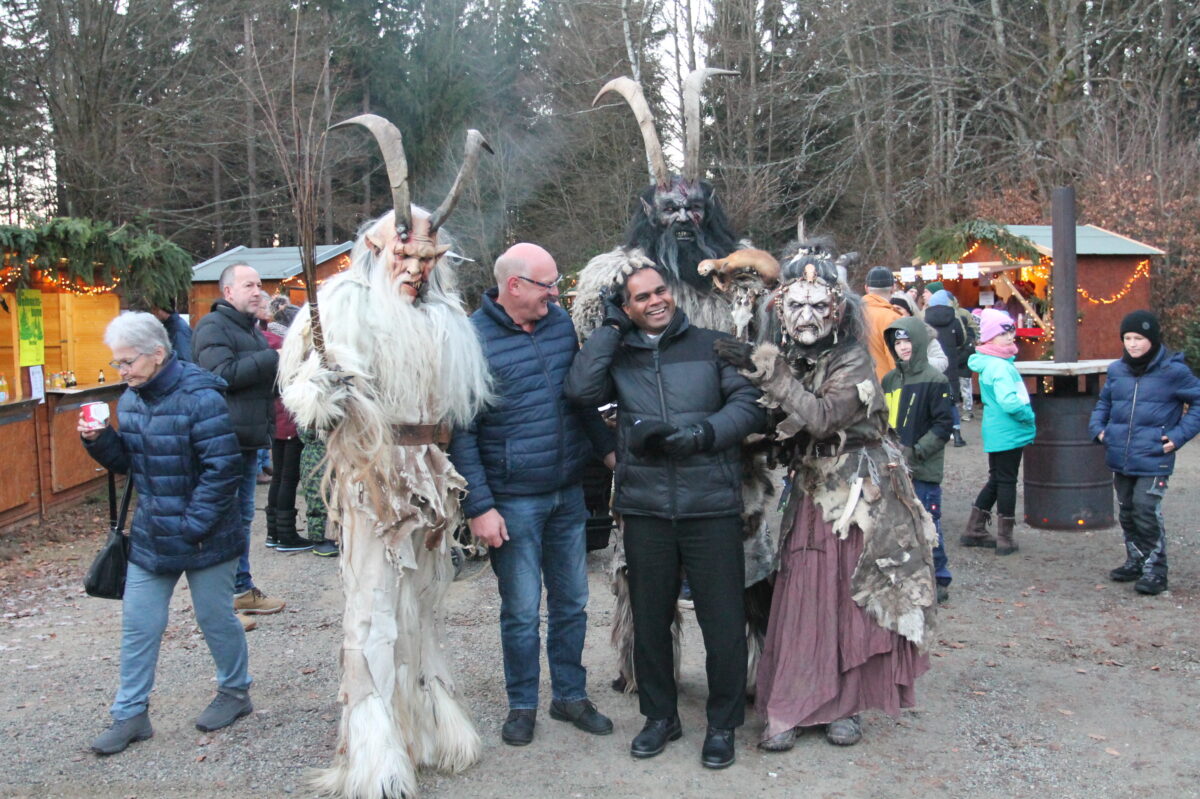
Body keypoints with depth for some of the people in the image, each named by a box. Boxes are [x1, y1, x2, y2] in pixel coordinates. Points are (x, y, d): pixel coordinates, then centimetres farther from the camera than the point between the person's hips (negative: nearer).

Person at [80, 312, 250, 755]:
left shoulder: (199, 397, -19)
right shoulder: (131, 398, 5)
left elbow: (222, 469, -21)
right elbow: (128, 462, 14)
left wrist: (194, 526, -20)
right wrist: (100, 440, -6)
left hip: (204, 538, -7)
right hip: (150, 536, 7)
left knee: (216, 619, 9)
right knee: (137, 624, 10)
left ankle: (235, 691, 32)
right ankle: (130, 714, 23)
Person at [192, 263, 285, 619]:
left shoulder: (251, 328, 21)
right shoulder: (214, 326, -9)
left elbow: (266, 383, 29)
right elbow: (224, 374, -24)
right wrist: (273, 358, -19)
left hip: (249, 440, 10)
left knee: (243, 517, 17)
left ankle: (242, 589, 27)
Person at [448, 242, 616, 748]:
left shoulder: (560, 321, 6)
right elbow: (460, 433, -12)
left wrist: (608, 448, 11)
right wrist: (478, 506, -14)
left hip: (568, 494, 6)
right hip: (513, 501, -5)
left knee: (572, 601, 14)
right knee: (521, 611, 5)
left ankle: (570, 695, 31)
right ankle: (522, 705, 25)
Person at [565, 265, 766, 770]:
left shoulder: (712, 346, 4)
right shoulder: (618, 355, 9)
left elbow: (750, 404, -2)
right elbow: (581, 391, -9)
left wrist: (702, 434, -17)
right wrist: (611, 326, -4)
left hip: (712, 506, -2)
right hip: (644, 509, 2)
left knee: (723, 622, 4)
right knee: (649, 619, 14)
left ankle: (723, 724, 23)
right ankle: (660, 716, 33)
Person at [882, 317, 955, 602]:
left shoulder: (934, 380, -8)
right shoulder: (890, 380, 11)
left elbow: (944, 425, -11)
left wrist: (916, 452, -16)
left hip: (923, 471, -6)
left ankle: (939, 581, 14)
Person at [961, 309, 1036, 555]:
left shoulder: (1000, 362, 11)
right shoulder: (999, 366, -21)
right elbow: (1009, 402, -30)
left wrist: (1025, 415, 9)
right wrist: (1028, 416, -14)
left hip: (998, 433, 9)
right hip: (1008, 433, -9)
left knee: (997, 480, 18)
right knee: (1006, 482, 2)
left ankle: (974, 530, 25)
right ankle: (1005, 538, 13)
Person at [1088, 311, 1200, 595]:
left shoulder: (1173, 371, -8)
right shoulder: (1117, 370, 7)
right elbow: (1104, 401, 23)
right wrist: (1098, 427, 7)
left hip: (1153, 459, -6)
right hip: (1119, 458, 6)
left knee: (1146, 512, -11)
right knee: (1128, 512, 16)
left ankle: (1155, 569, 2)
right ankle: (1136, 561, 32)